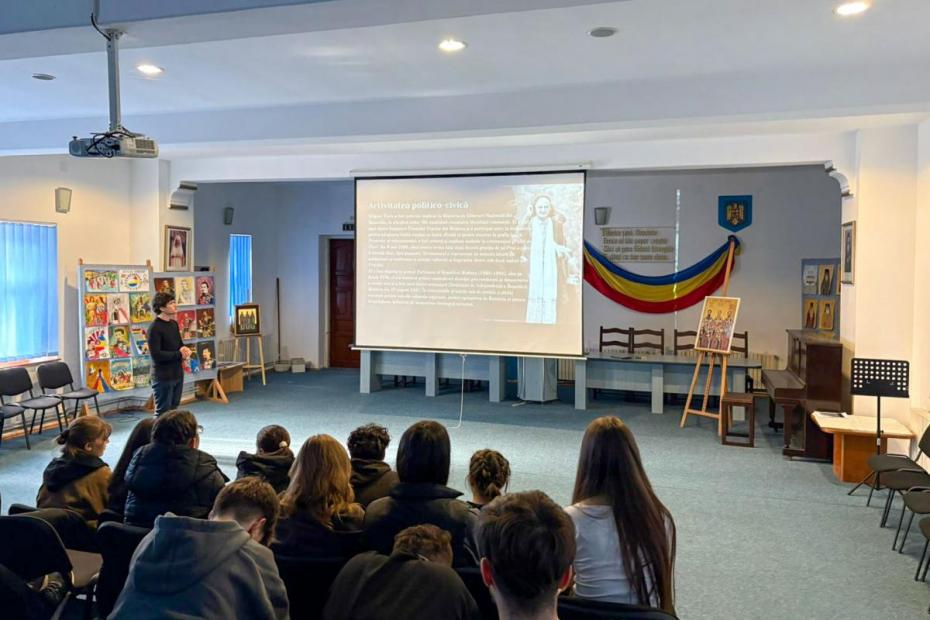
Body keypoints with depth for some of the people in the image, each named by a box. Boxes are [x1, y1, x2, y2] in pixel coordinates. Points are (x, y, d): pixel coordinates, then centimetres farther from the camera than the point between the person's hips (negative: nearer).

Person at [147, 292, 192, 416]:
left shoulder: (174, 324, 10)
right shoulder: (154, 328, -16)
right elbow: (156, 355, -23)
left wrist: (185, 350, -4)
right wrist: (179, 354, -18)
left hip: (177, 374, 8)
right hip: (163, 377, -8)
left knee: (174, 410, 15)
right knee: (163, 413, 0)